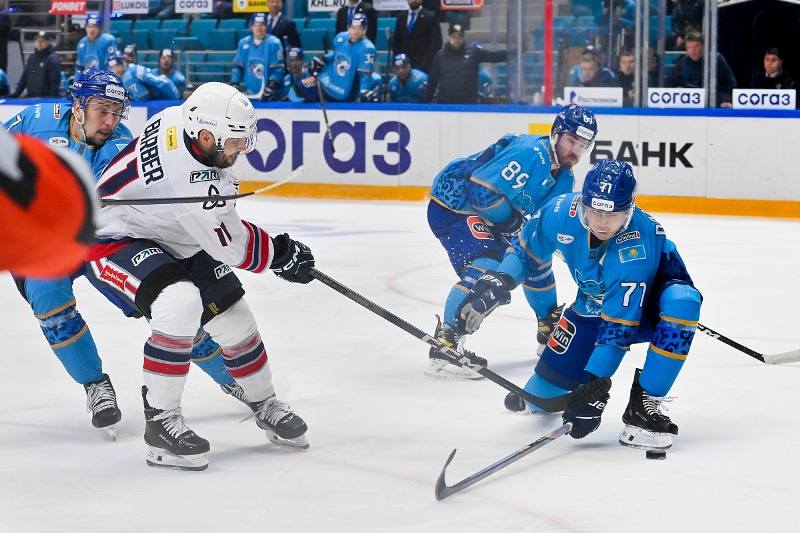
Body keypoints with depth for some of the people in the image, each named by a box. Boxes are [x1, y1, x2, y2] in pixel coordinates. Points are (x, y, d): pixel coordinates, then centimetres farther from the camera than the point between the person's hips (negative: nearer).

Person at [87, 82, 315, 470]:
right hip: (112, 243, -10)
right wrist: (284, 255, -6)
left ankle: (265, 406, 32)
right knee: (181, 302, -35)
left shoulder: (178, 117, -13)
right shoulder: (195, 184, -36)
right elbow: (234, 249, -21)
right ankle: (160, 421, -23)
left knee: (233, 317, 9)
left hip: (170, 240, 10)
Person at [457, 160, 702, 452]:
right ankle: (534, 397, 38)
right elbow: (527, 250, -3)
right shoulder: (562, 212, -24)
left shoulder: (638, 245, -38)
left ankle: (644, 405, -29)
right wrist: (499, 281, -21)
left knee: (682, 301, -41)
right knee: (543, 395, -4)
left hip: (649, 303, -4)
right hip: (594, 305, 4)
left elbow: (619, 325, -37)